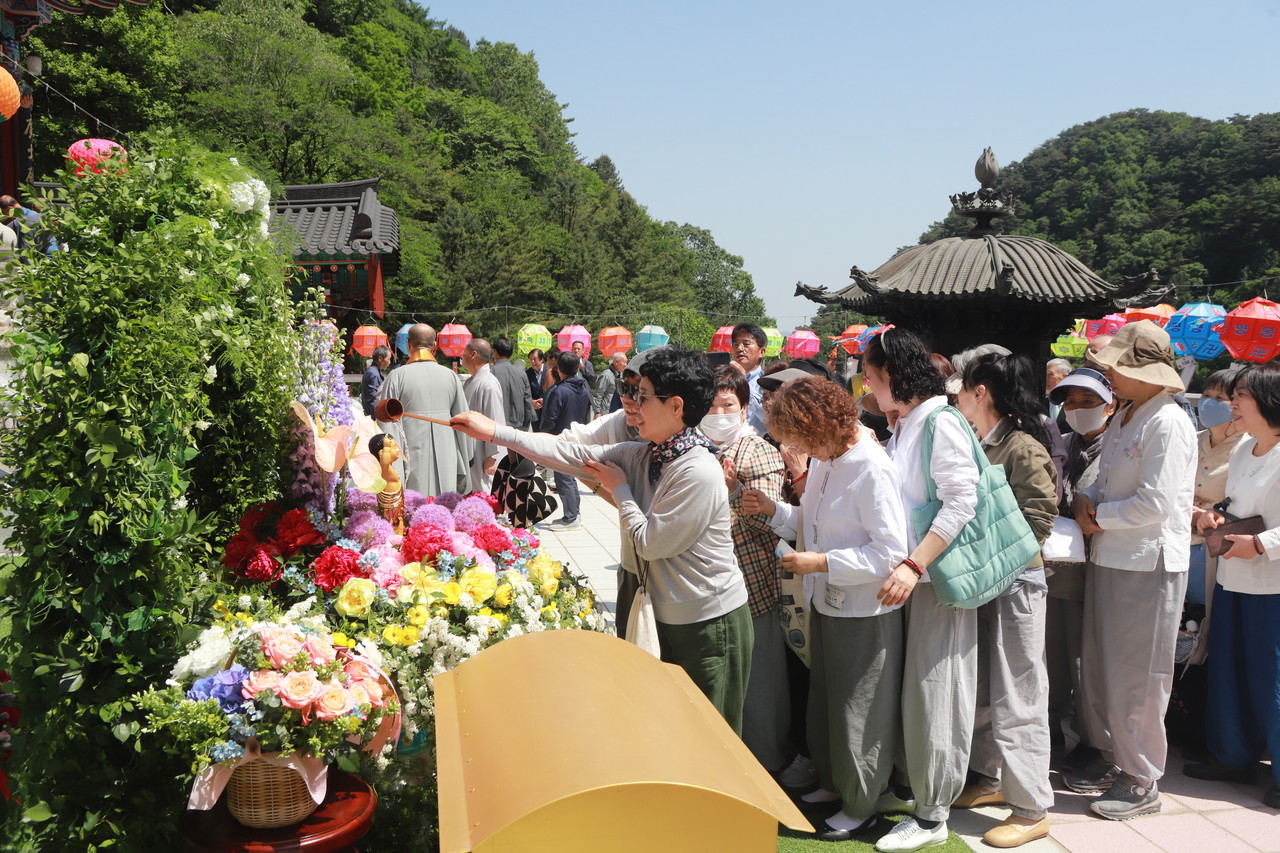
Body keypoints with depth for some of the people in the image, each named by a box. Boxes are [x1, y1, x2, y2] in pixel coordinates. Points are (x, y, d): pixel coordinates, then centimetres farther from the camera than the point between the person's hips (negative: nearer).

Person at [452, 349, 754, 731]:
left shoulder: (698, 472, -24)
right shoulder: (641, 455, 0)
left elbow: (649, 543, -20)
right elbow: (574, 455, 2)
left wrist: (619, 489, -7)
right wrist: (495, 432, 2)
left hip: (711, 624, -8)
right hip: (673, 615, 8)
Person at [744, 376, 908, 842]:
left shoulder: (872, 470, -24)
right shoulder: (823, 459, 3)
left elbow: (890, 552, -24)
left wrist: (822, 563, -24)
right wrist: (774, 508, -2)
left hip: (863, 612, -8)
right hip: (826, 603, 8)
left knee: (856, 712, 8)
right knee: (823, 701, 22)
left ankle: (859, 808, 28)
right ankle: (832, 784, 43)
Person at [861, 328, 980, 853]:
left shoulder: (940, 423, -12)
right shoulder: (900, 428, 14)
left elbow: (962, 501, -19)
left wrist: (915, 564, -24)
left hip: (939, 575, -8)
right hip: (909, 573, 8)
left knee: (934, 691, -1)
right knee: (912, 687, 13)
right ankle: (917, 785, 26)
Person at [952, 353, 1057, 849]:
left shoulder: (1024, 448, -15)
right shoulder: (979, 444, 9)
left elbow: (1036, 521, -18)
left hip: (1015, 581, -8)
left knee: (1016, 698, -1)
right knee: (982, 690, 18)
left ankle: (1031, 810, 11)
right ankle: (992, 780, 34)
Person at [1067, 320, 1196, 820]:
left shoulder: (1168, 423, -16)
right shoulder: (1121, 420, 13)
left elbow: (1155, 503, -22)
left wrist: (1100, 516, -10)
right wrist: (1086, 499, 1)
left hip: (1147, 564, -9)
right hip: (1108, 557, 9)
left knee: (1136, 678, 1)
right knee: (1098, 666, 16)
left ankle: (1142, 782, 15)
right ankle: (1113, 759, 31)